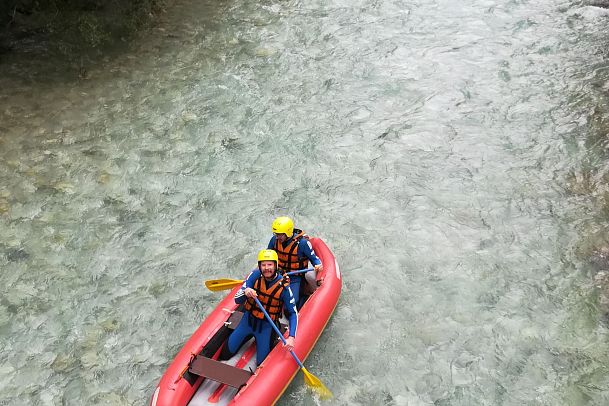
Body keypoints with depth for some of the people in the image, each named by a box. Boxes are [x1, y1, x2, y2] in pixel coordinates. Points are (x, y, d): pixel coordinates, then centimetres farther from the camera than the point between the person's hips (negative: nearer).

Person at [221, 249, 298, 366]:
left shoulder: (283, 286, -21)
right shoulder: (256, 275, -16)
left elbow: (293, 313, -14)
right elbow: (237, 300, -17)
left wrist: (291, 337, -28)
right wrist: (245, 292, -41)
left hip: (266, 326, -2)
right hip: (248, 320, 2)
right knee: (225, 355, 8)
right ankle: (249, 336, 29)